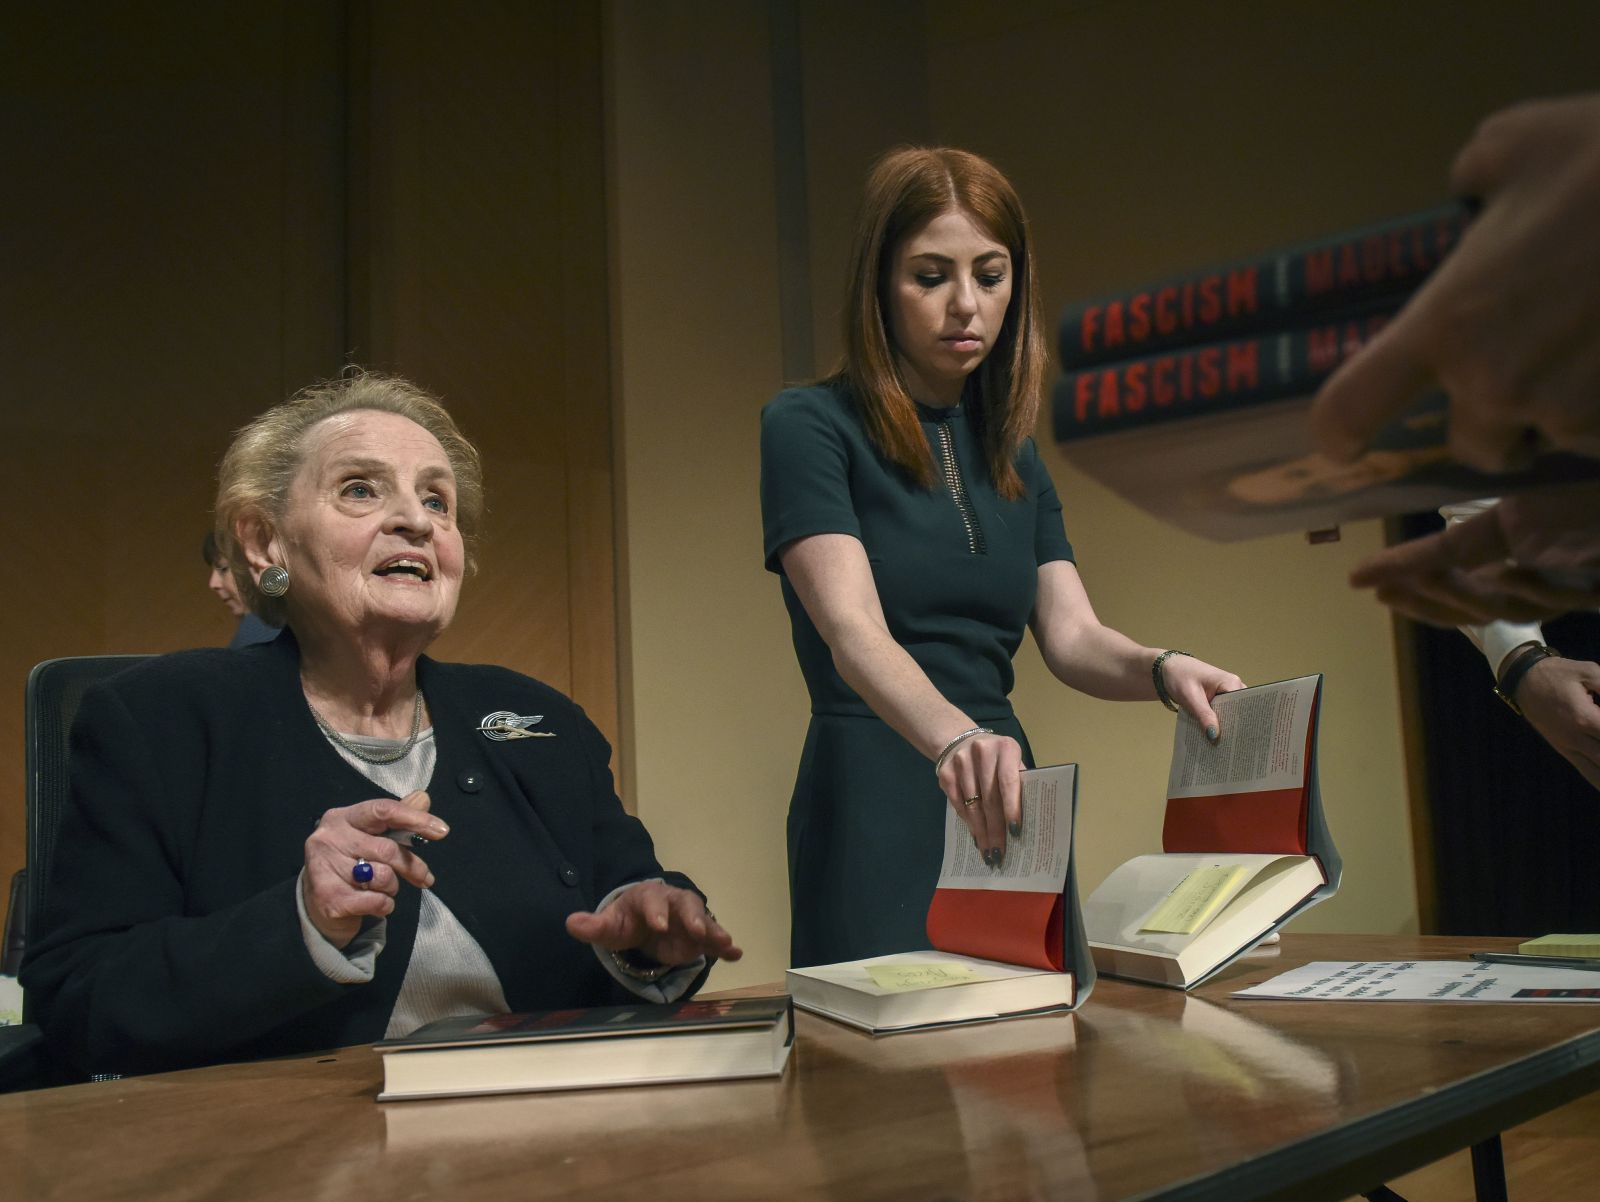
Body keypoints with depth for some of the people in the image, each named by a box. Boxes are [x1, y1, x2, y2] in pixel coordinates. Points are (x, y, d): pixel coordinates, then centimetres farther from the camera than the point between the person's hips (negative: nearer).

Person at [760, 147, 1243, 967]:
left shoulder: (1012, 454, 14)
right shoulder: (809, 426, -7)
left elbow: (1072, 636, 4)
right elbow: (853, 631, -21)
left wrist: (1161, 669, -18)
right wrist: (954, 739, -39)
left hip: (1005, 806, 6)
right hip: (876, 811, -6)